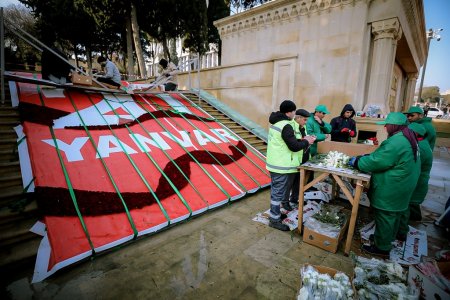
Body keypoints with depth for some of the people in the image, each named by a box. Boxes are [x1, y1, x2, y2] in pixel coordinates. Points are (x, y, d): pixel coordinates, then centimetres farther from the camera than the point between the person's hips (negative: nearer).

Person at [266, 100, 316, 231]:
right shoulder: (286, 126, -21)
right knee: (278, 192, -1)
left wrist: (302, 140, 7)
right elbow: (294, 146, -21)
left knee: (277, 189, 21)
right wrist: (306, 142, -4)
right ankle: (274, 219, 9)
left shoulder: (277, 123, 11)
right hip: (281, 165, -10)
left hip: (276, 162, 10)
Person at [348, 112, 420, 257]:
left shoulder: (395, 143, -28)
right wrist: (363, 157, 4)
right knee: (393, 216, 25)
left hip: (389, 190, -10)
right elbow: (382, 155, 11)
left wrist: (356, 161, -12)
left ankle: (381, 247, 21)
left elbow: (375, 162, -26)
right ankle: (388, 238, 44)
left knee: (384, 217, 5)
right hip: (401, 189, 10)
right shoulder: (408, 138, 7)